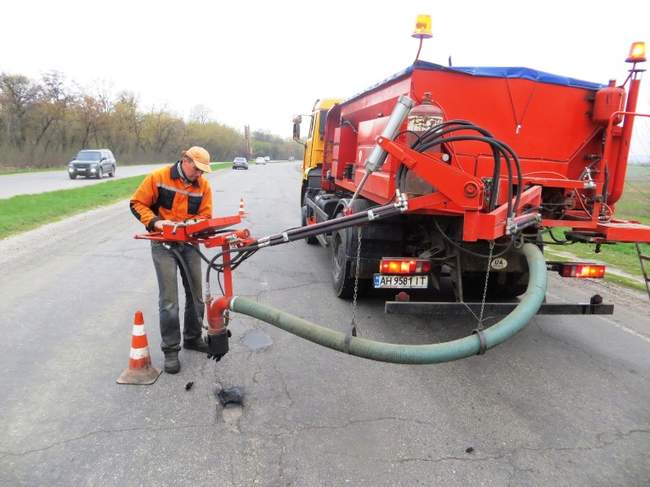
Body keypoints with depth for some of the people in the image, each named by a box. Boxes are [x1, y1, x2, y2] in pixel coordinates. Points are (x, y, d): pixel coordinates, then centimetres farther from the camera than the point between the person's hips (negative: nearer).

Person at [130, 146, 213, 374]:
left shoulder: (204, 186, -2)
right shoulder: (158, 177, -10)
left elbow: (205, 215, -2)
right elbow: (137, 203, -5)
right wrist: (155, 221, -20)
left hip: (189, 243, 4)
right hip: (164, 244, -4)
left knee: (195, 294, 11)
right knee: (169, 299, -5)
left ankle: (193, 338, 31)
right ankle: (170, 350, 8)